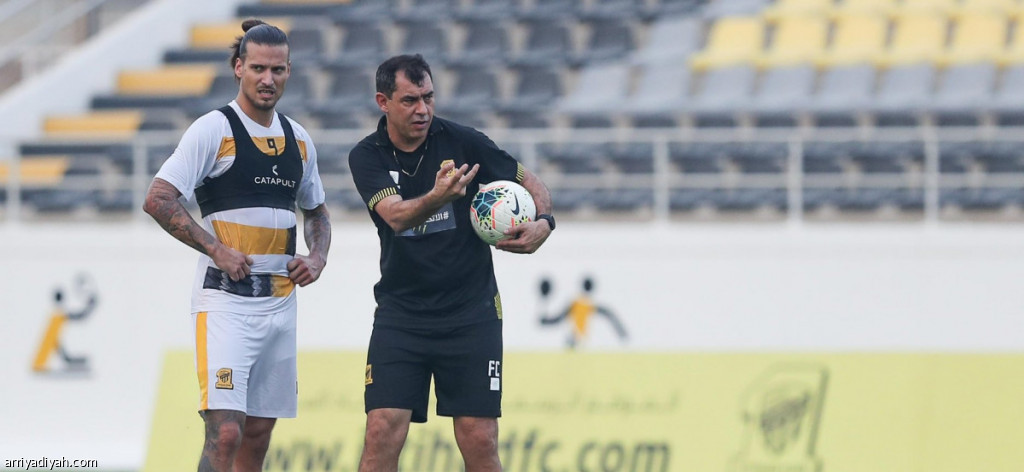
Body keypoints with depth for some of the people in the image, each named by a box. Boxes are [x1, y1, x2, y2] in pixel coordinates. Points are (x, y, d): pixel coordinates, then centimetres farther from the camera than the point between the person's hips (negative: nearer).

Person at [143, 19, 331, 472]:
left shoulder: (298, 139, 13)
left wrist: (317, 257, 7)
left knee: (259, 433, 9)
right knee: (225, 432, -16)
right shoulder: (213, 130, -7)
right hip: (225, 299, -6)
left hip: (280, 298, 7)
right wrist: (216, 249, -15)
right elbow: (158, 200, -12)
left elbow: (316, 211, 27)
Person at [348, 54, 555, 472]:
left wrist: (543, 223, -15)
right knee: (382, 435, -10)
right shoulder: (367, 157, -4)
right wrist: (437, 197, -42)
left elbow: (530, 183, 7)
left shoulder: (462, 142, -4)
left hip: (471, 313, 0)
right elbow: (396, 215, -22)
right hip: (400, 315, 0)